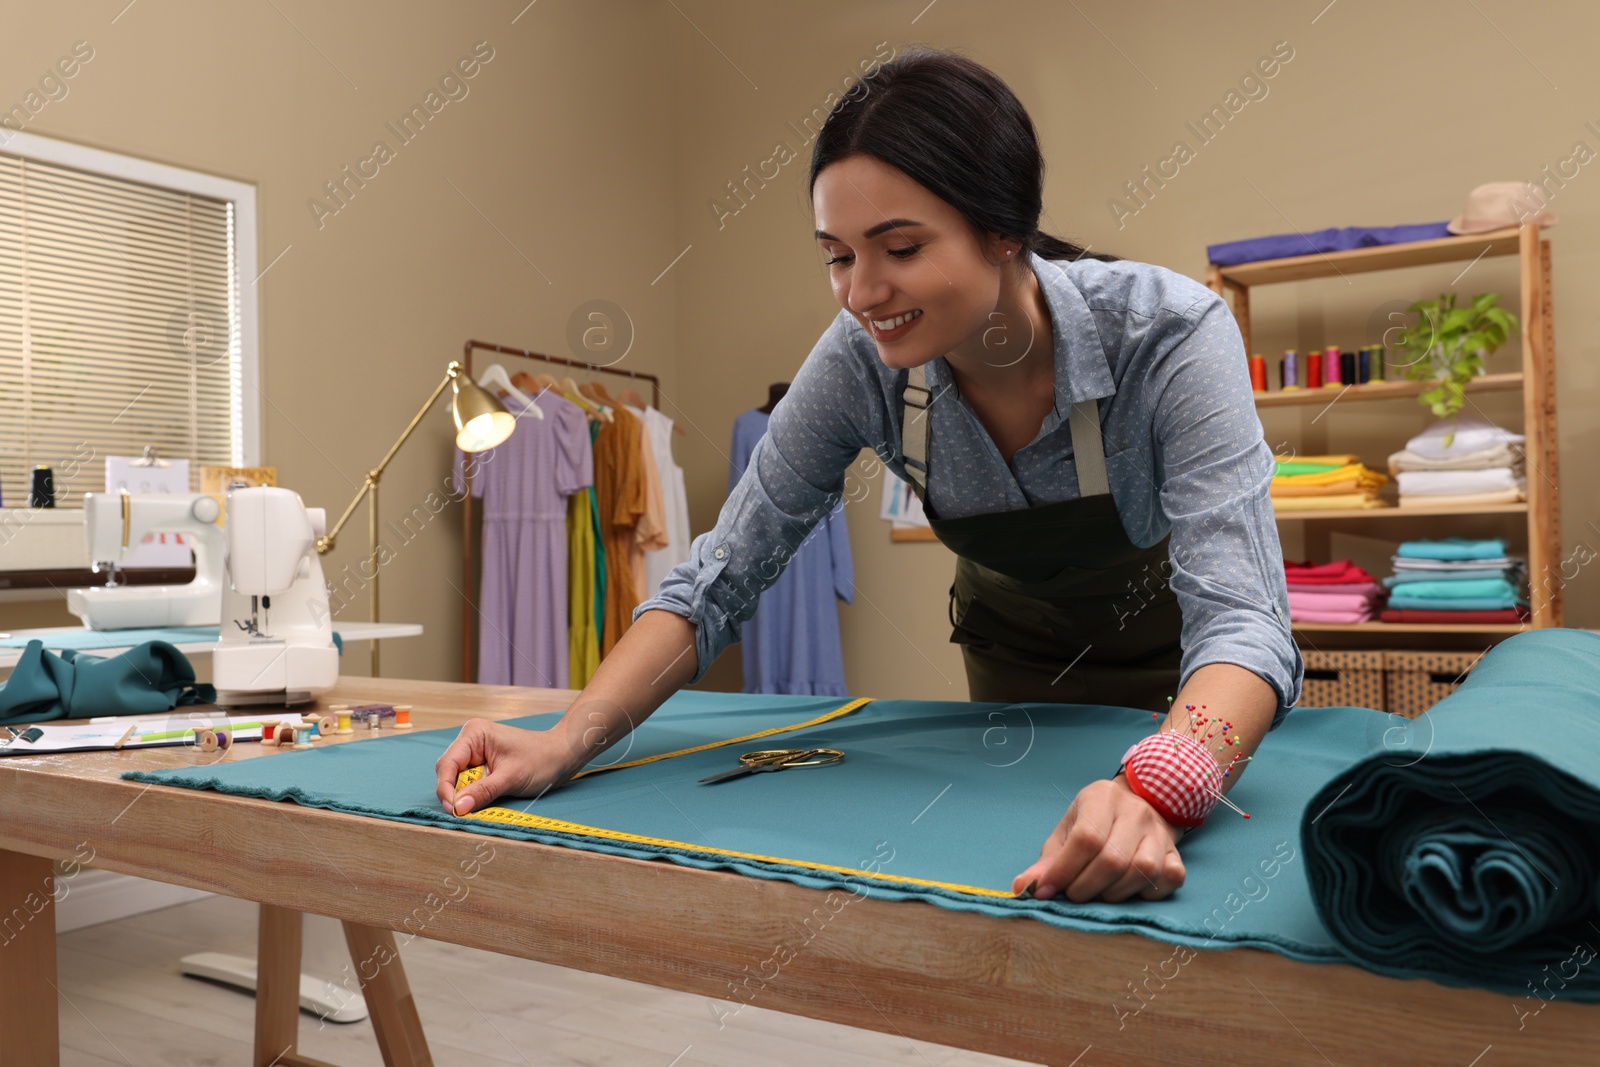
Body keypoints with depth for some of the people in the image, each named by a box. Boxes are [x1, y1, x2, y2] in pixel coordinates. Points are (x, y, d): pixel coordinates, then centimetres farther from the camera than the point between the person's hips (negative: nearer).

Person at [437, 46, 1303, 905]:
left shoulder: (1168, 335, -34)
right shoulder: (862, 362, -26)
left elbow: (1239, 617, -42)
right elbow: (719, 579, -23)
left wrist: (1155, 793, -63)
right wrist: (566, 743, -36)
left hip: (1182, 671, -2)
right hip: (1014, 657, 2)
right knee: (1027, 902, 15)